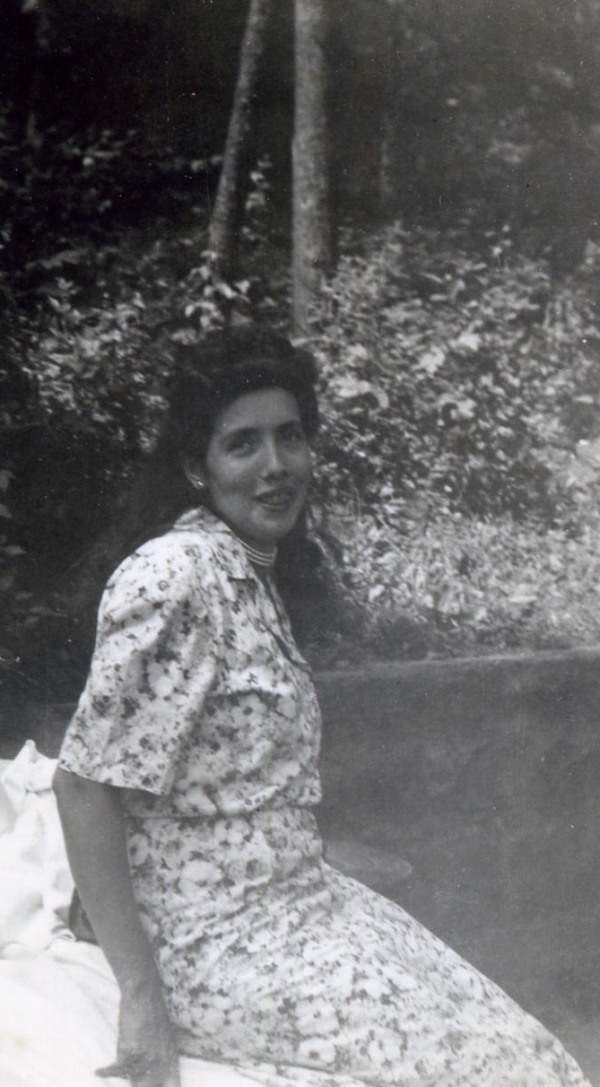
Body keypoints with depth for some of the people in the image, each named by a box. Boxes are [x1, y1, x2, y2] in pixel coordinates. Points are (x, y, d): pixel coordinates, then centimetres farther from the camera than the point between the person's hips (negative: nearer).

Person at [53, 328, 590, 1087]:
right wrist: (141, 999, -21)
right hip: (215, 945, -8)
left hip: (295, 901, 8)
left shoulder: (252, 574, 9)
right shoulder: (175, 575, -19)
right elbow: (84, 786, -21)